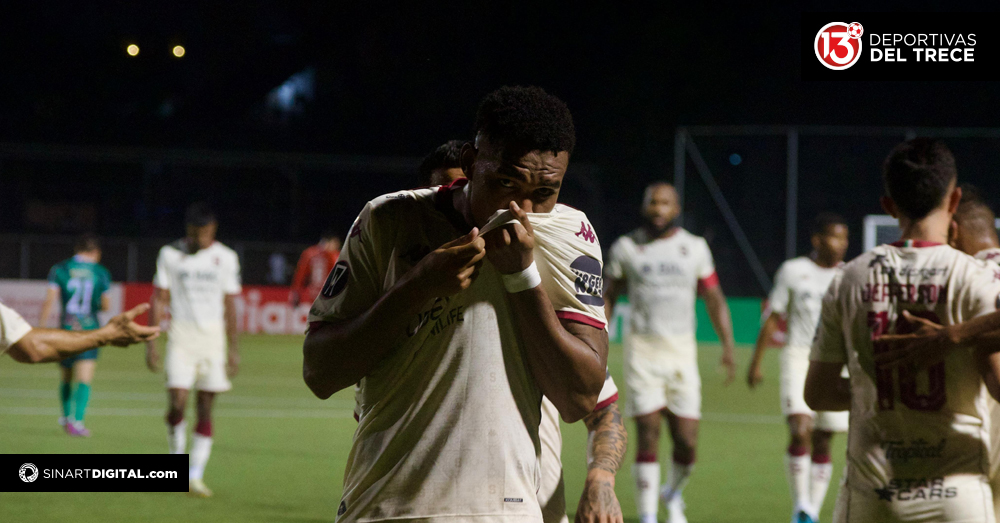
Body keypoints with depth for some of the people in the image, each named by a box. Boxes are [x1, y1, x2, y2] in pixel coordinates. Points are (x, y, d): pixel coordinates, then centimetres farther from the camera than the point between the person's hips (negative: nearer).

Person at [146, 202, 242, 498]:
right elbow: (159, 299, 5)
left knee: (206, 407, 0)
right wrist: (151, 342, -1)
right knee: (177, 403, -13)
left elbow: (230, 306, 8)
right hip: (181, 335, -1)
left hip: (213, 336, 1)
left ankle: (195, 476, 5)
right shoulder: (170, 254, 3)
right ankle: (177, 458, 10)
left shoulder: (225, 258, 5)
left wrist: (234, 349, 6)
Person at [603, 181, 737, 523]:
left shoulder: (695, 248, 6)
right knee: (648, 436, -9)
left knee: (687, 441, -2)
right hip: (642, 349, -1)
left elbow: (714, 299, 9)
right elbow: (608, 297, 11)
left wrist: (728, 345, -2)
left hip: (682, 352, 1)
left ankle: (673, 493, 28)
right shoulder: (626, 248, 3)